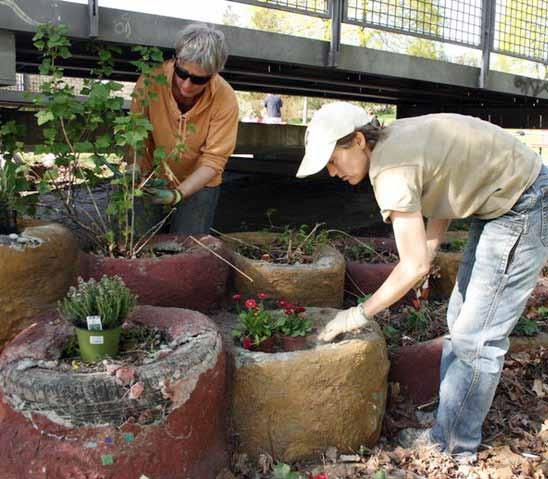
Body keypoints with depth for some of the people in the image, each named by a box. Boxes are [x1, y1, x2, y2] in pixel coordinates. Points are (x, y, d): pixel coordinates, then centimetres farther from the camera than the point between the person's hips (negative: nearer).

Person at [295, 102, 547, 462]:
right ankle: (449, 430, 25)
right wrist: (428, 253, 3)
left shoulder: (391, 171, -27)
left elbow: (414, 266, -27)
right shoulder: (395, 137, 1)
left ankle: (456, 447, 12)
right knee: (461, 322, 13)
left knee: (477, 338, -4)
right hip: (500, 204, 10)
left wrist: (359, 315, -15)